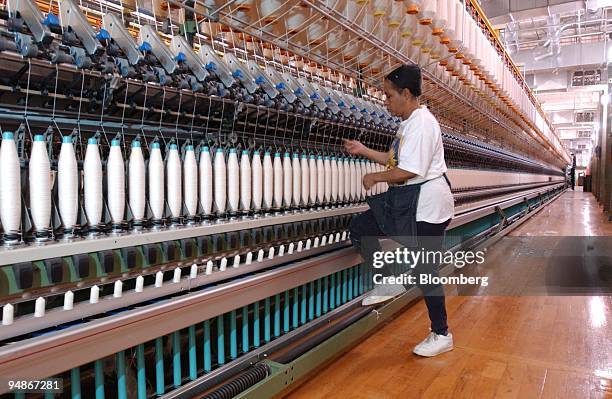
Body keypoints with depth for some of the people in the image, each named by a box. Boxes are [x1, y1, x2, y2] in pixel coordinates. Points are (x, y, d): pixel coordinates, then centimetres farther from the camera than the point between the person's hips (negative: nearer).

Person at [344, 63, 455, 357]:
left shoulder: (421, 123, -18)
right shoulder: (409, 123, 13)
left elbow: (407, 171, -25)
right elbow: (395, 160, 20)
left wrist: (375, 177, -11)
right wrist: (363, 151, 16)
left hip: (426, 204, -10)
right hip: (406, 200, 10)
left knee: (424, 271, 1)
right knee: (359, 227, 3)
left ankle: (441, 335, 20)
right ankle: (389, 282, 15)